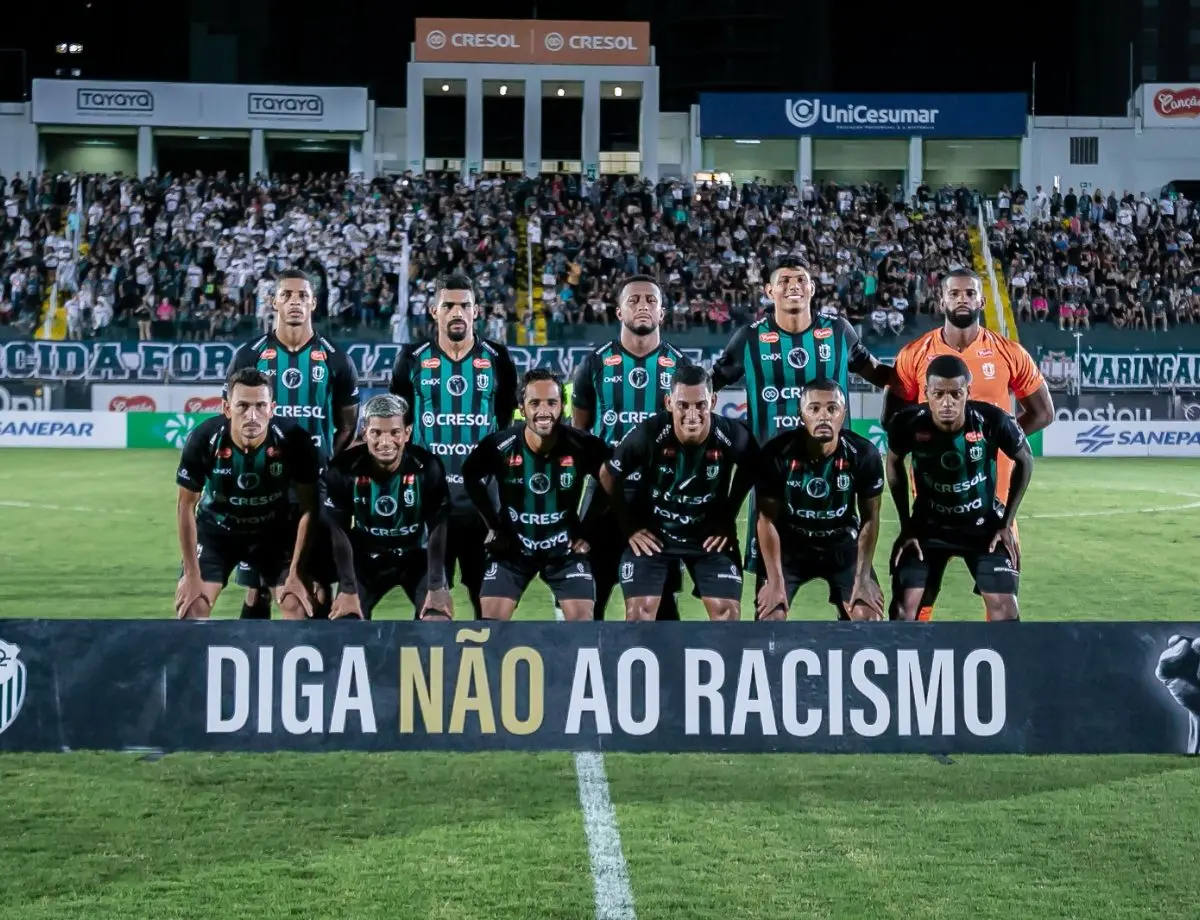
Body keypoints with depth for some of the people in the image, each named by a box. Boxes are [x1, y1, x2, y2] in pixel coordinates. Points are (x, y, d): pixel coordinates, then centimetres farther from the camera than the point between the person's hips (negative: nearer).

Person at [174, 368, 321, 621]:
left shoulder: (293, 440, -28)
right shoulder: (203, 439, -28)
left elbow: (308, 508, -16)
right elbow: (186, 507, -14)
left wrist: (295, 573, -17)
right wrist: (192, 575, -14)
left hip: (275, 531, 0)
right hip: (216, 530, 0)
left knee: (298, 606, -11)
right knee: (191, 606, -12)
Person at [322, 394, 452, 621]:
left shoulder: (428, 468, -24)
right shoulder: (343, 469, -24)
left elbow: (437, 530, -14)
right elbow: (339, 533, -15)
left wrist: (436, 586, -18)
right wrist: (348, 589, -16)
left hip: (416, 556, -1)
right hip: (366, 558, 1)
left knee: (437, 620, -18)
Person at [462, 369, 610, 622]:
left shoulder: (583, 446, -20)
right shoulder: (499, 446, -20)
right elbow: (472, 479, 1)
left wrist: (587, 531, -2)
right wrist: (494, 527, 1)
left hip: (565, 547, 0)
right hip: (513, 546, 0)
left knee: (581, 617, -9)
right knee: (492, 617, -5)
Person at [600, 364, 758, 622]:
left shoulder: (733, 436, -21)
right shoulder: (648, 434, -26)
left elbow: (749, 472, 4)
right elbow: (609, 475, -8)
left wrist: (728, 518, 3)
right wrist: (629, 527, -6)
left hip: (710, 535, 2)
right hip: (652, 533, -1)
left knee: (727, 609, -4)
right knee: (639, 609, -9)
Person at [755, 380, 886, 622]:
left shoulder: (863, 454, -21)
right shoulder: (778, 453, -25)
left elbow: (869, 518, -9)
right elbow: (767, 519, -16)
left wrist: (863, 578, -13)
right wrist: (775, 581, -18)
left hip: (842, 545, 1)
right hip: (789, 545, -1)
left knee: (866, 613, -12)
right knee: (771, 615, -14)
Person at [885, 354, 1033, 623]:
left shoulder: (993, 421, -27)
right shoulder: (908, 423, -25)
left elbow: (1024, 460, -6)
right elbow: (895, 464, -1)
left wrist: (1007, 522, -7)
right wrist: (906, 525, -1)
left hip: (984, 525, 0)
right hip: (928, 525, 1)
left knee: (1004, 607, -7)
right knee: (905, 606, -8)